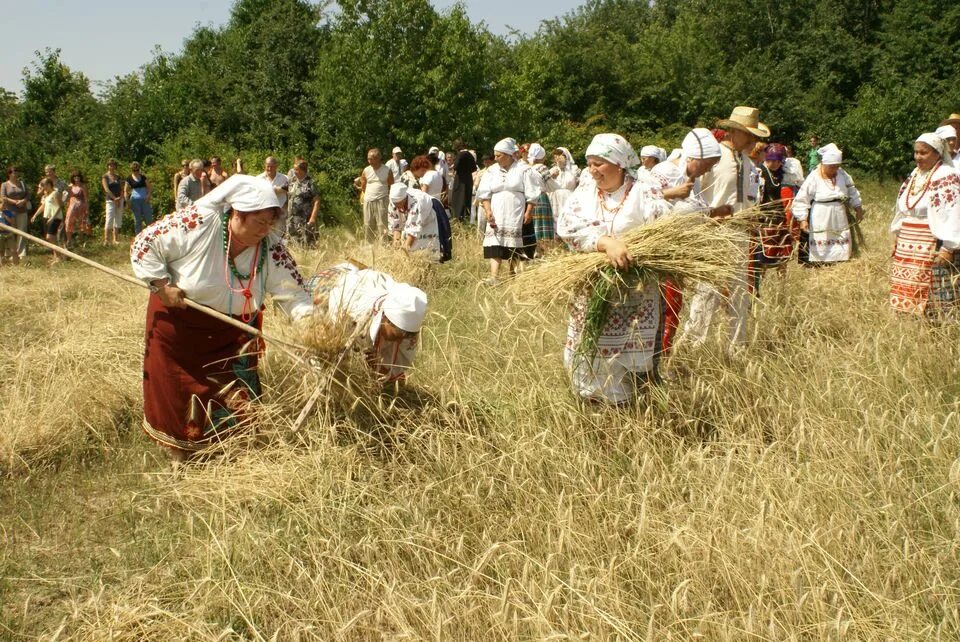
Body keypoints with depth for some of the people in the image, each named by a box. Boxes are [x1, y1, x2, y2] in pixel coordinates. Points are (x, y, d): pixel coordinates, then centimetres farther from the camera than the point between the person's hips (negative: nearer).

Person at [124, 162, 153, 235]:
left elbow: (148, 187, 10)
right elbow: (125, 191, 0)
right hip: (135, 200, -2)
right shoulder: (129, 179, 1)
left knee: (148, 218, -2)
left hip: (144, 199, 2)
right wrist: (127, 201, -11)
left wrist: (148, 195, -8)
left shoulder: (143, 177, 8)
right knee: (137, 219, 4)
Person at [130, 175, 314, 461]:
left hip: (232, 333, 2)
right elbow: (144, 244, -15)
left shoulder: (271, 247, -15)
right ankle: (180, 455, 33)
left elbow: (294, 293, -16)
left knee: (237, 402, 1)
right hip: (178, 324, -2)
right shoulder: (199, 223, -24)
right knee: (175, 394, 12)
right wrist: (161, 285, -21)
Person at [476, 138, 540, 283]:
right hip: (496, 215, 3)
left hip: (516, 216, -2)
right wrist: (487, 210, -5)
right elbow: (484, 194, 8)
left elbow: (531, 194, -1)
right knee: (495, 245, -9)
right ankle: (494, 276, -16)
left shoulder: (523, 169, -1)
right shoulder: (491, 170, 9)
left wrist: (529, 212, -8)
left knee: (514, 247, 0)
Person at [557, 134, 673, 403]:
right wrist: (606, 243, -26)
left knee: (630, 357, -4)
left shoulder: (644, 194, -1)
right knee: (588, 355, 3)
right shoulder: (583, 195, 7)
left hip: (633, 296, -3)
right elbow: (568, 228, -11)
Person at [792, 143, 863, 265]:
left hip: (839, 221, 5)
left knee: (842, 253, 7)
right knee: (820, 253, -2)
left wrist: (858, 208, 10)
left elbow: (851, 191, 16)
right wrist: (803, 219, -20)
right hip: (820, 223, -5)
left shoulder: (842, 174, 3)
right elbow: (802, 199, -12)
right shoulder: (814, 177, -12)